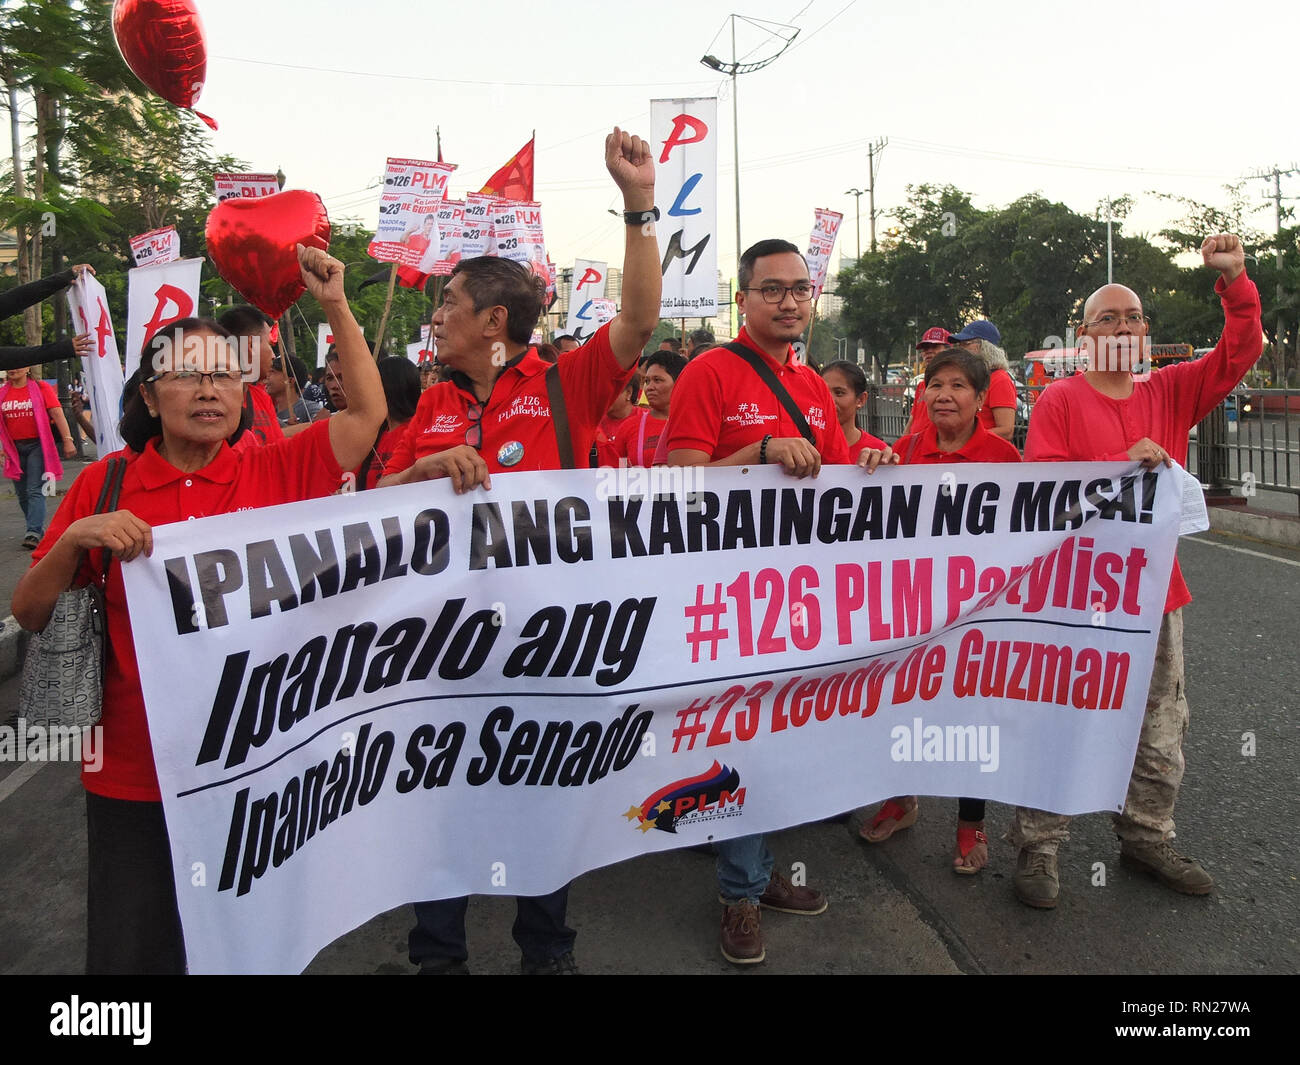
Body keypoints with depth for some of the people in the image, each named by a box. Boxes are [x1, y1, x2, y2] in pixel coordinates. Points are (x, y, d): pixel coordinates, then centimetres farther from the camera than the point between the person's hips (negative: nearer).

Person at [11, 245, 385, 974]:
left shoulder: (275, 473, -2)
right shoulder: (106, 484, -3)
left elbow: (369, 413, -3)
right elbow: (30, 614, 0)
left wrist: (337, 306, -7)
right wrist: (73, 540, -19)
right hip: (133, 771, 0)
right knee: (129, 948, 15)